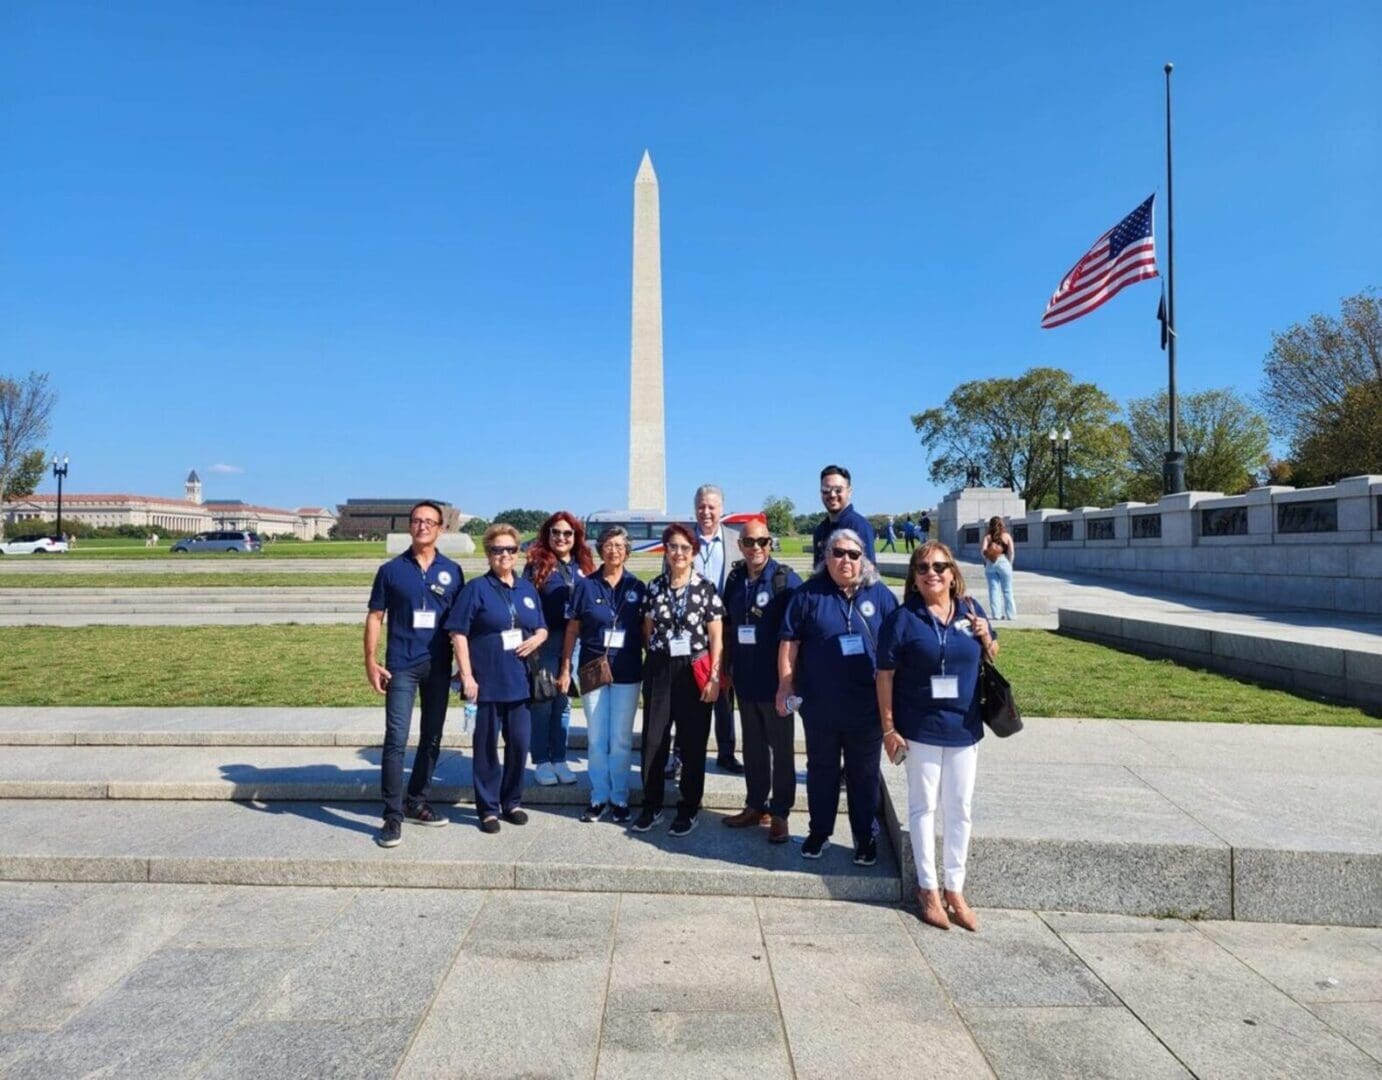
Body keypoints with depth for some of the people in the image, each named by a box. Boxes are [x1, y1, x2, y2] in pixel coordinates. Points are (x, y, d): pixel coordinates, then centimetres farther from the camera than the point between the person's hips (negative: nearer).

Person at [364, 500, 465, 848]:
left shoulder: (452, 571, 4)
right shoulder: (391, 570, 0)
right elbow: (375, 617, 2)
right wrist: (371, 661, -5)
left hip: (439, 667, 3)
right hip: (401, 666, -3)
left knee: (432, 738, 11)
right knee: (396, 740, -8)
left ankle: (416, 803, 26)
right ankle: (393, 816, 0)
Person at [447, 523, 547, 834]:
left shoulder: (528, 589, 11)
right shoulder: (476, 588, -3)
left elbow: (542, 628, 19)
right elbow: (459, 633, -7)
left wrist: (536, 639, -5)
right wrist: (467, 676, -13)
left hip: (519, 680, 4)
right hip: (487, 681, -4)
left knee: (519, 743, 8)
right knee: (487, 744, 5)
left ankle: (512, 802, 26)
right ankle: (488, 808, 17)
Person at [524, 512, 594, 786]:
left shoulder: (582, 567, 9)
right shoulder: (537, 565, -3)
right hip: (545, 644, -4)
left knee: (563, 702, 10)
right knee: (542, 702, 3)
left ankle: (559, 759, 19)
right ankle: (541, 762, 13)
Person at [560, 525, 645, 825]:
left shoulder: (637, 587, 3)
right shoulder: (585, 585, 2)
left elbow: (646, 630, 7)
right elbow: (572, 630, 5)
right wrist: (565, 668, 2)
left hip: (627, 673, 0)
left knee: (621, 739, 4)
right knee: (597, 738, 7)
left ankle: (619, 799, 16)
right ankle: (599, 797, 19)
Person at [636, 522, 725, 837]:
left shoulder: (706, 589, -3)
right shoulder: (653, 587, 4)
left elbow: (716, 639, -3)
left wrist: (714, 678, -8)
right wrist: (656, 656, 7)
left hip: (694, 671, -2)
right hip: (659, 670, 2)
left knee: (693, 743, 6)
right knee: (653, 740, 6)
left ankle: (689, 809, 19)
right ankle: (651, 805, 20)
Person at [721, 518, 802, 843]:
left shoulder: (786, 579, -10)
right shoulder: (735, 579, 6)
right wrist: (725, 668, 12)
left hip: (775, 680, -5)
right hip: (745, 679, 5)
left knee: (781, 748, 6)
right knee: (752, 745, 16)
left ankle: (779, 813, 16)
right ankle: (755, 804, 29)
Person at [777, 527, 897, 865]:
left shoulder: (880, 595, 1)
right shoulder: (809, 594, -1)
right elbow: (789, 642, -1)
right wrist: (785, 685, -5)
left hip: (867, 706, 0)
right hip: (819, 705, 0)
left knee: (864, 773, 11)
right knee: (821, 770, 14)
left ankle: (866, 837, 26)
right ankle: (819, 831, 30)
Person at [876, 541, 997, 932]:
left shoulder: (971, 611, 2)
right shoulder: (902, 618, -9)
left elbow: (992, 658, 15)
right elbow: (885, 675, -8)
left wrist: (986, 638, -8)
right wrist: (888, 728, -11)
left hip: (964, 727, 4)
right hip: (920, 728, -3)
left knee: (959, 809, 12)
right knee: (923, 807, 8)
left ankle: (954, 889, 26)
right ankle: (928, 888, 22)